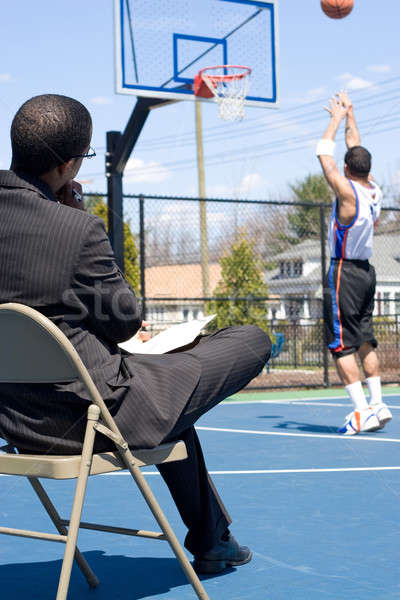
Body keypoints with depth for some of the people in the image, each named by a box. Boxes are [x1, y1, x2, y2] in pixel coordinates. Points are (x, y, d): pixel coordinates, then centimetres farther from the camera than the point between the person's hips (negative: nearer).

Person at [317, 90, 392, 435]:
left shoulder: (348, 192, -17)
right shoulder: (374, 190, 3)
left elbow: (324, 154, -9)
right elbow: (357, 151, 17)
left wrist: (337, 118, 3)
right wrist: (350, 116, 24)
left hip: (344, 273, -8)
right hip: (366, 271, 8)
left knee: (342, 345, -6)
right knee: (365, 341, 13)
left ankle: (362, 412, -10)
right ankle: (377, 404, 12)